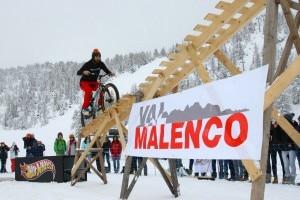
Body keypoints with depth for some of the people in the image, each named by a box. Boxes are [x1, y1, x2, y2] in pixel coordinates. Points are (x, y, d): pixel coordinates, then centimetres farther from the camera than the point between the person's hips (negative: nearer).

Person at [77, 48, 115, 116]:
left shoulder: (101, 64, -8)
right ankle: (85, 108, -25)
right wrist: (84, 72, -48)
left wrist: (111, 73, -25)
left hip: (93, 82, 5)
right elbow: (78, 72, -25)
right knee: (88, 90, -35)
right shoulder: (88, 64, -20)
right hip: (85, 82, -5)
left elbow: (106, 70, -2)